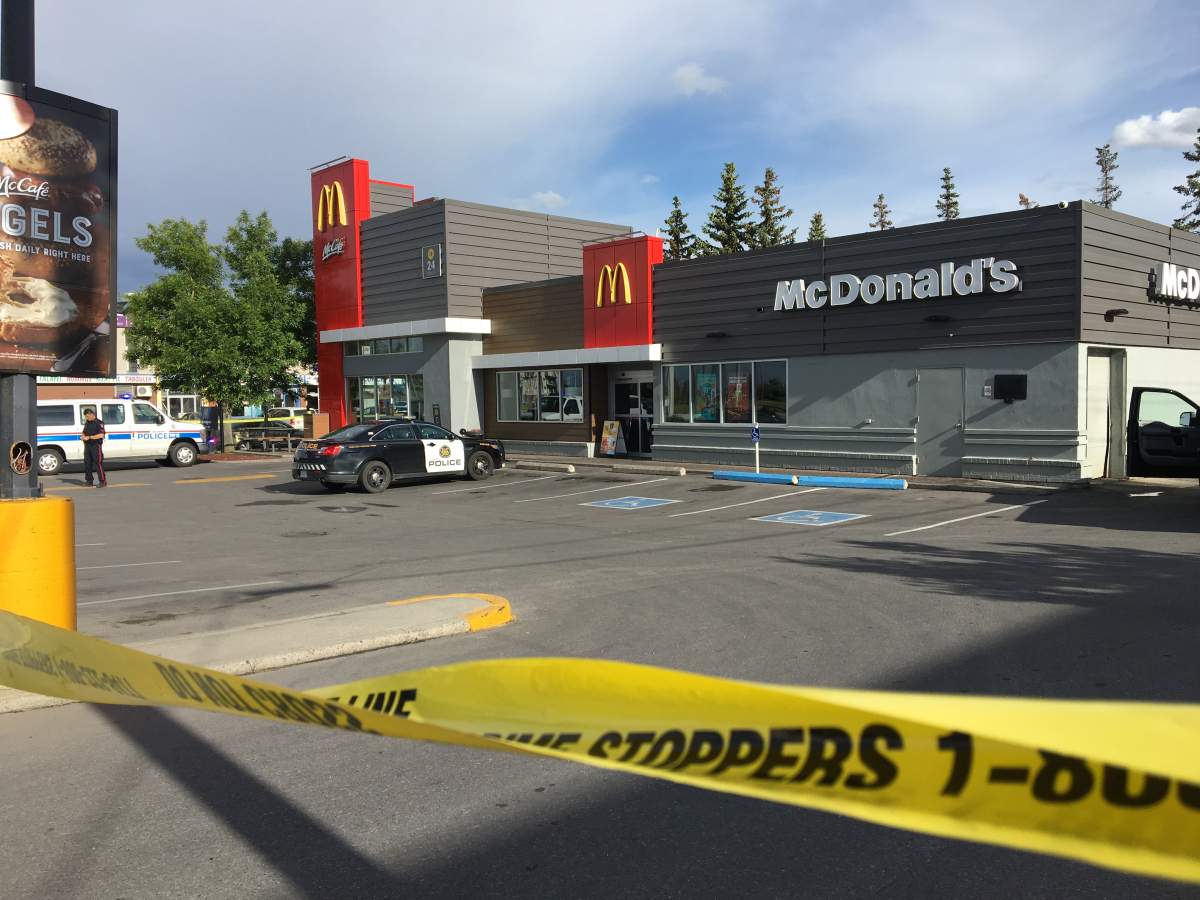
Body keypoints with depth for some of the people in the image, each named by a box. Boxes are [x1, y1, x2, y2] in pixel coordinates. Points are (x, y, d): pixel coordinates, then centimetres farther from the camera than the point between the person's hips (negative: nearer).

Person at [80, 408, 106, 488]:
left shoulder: (99, 423, -7)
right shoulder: (87, 423, 15)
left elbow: (101, 435, -16)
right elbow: (84, 432, 27)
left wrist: (89, 437, -20)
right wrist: (82, 436, 3)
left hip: (96, 446, -7)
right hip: (87, 445, 7)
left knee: (98, 463, -8)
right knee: (87, 463, 7)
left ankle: (103, 481, -5)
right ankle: (89, 480, 15)